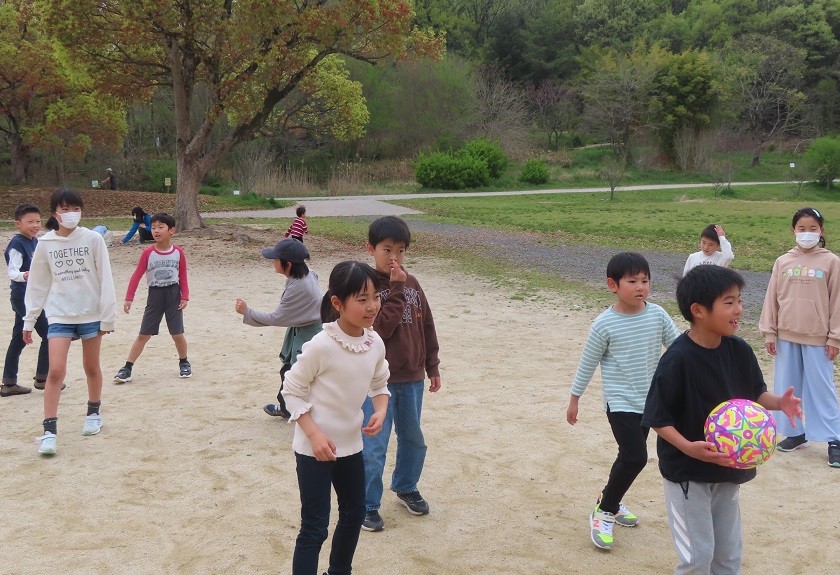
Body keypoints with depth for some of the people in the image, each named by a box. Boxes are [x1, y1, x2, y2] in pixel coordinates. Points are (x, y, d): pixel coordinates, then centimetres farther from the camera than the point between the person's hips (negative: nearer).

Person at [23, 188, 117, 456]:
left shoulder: (92, 239, -5)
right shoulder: (45, 244, -1)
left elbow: (105, 280, -4)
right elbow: (37, 284, 6)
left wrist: (108, 316, -5)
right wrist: (29, 321, 6)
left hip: (91, 313, 0)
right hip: (59, 315, 0)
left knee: (92, 367, 13)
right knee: (55, 371, -9)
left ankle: (93, 413, 35)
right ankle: (49, 431, -4)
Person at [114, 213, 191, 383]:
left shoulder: (178, 252, -4)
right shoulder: (148, 253, -6)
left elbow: (183, 276, 2)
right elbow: (137, 275, -4)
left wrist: (185, 297, -6)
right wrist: (129, 298, -8)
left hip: (173, 294, 0)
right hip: (155, 294, 0)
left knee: (178, 334, 4)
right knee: (144, 335, 2)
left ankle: (184, 363, 27)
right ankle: (127, 368, 7)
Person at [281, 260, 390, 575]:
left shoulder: (375, 343, -5)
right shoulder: (321, 345, -24)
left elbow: (379, 384, 11)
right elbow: (292, 390, -15)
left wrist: (380, 411, -9)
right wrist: (314, 434, -22)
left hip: (350, 443, 7)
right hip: (314, 448, -7)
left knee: (354, 513, 22)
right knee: (314, 528, -2)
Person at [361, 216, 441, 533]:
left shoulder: (412, 284, 5)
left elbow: (427, 327, 11)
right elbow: (382, 327, -23)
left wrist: (432, 367, 12)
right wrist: (396, 289, -23)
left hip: (412, 378, 6)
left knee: (413, 439, 19)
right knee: (374, 447, -1)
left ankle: (406, 487, 40)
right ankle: (367, 505, 15)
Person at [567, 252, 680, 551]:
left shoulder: (658, 315, -7)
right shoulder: (604, 325, -16)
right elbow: (588, 363, -6)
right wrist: (574, 399, 2)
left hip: (649, 401, 5)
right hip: (620, 403, -5)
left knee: (630, 457, 18)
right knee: (636, 458, -16)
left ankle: (611, 501, 41)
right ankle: (603, 512, 3)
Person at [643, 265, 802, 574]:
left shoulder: (740, 351, -6)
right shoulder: (677, 359, -25)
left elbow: (755, 393, 7)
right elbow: (657, 417, -21)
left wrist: (778, 402, -13)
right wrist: (688, 448, -33)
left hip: (727, 468, 6)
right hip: (687, 472, -6)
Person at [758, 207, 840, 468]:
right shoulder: (783, 262, 4)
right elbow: (771, 299, 6)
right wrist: (769, 332, 4)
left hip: (817, 338, -3)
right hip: (786, 336, 3)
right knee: (788, 386, 10)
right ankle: (795, 433, 22)